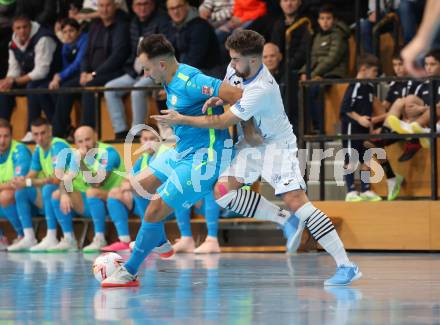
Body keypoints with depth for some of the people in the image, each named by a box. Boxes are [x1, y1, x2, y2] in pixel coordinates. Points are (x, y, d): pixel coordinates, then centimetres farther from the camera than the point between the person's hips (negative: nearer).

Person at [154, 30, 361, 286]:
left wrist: (181, 119, -21)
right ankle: (287, 221, 0)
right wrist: (218, 99, -8)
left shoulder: (262, 90, -31)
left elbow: (223, 122, -27)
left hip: (277, 142, -8)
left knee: (295, 200, -23)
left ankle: (347, 266, -23)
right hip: (253, 143, 8)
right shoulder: (235, 69, -6)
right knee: (222, 190, -11)